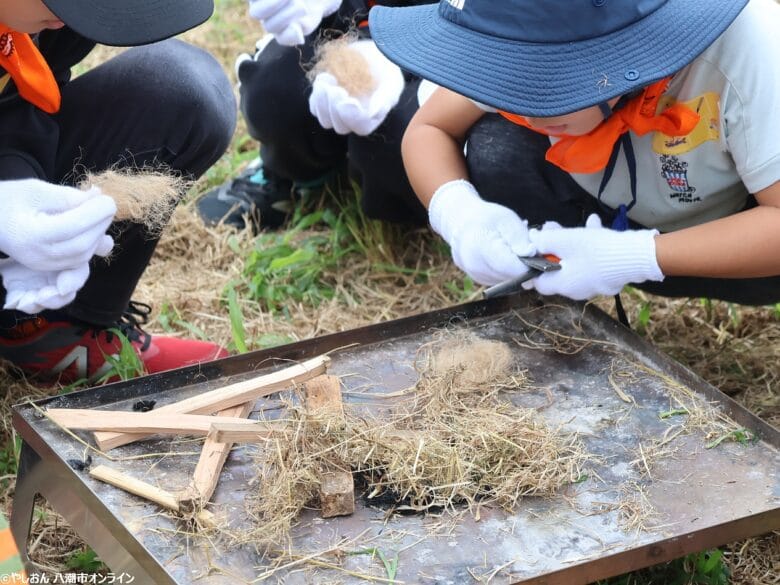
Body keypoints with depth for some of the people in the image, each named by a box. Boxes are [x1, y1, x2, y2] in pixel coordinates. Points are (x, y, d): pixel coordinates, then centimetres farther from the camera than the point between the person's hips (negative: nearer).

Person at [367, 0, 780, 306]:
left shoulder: (745, 48, -38)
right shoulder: (525, 42, -25)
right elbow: (429, 129, -13)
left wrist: (638, 257, -43)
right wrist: (457, 210, -34)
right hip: (617, 219, 3)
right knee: (498, 150, -23)